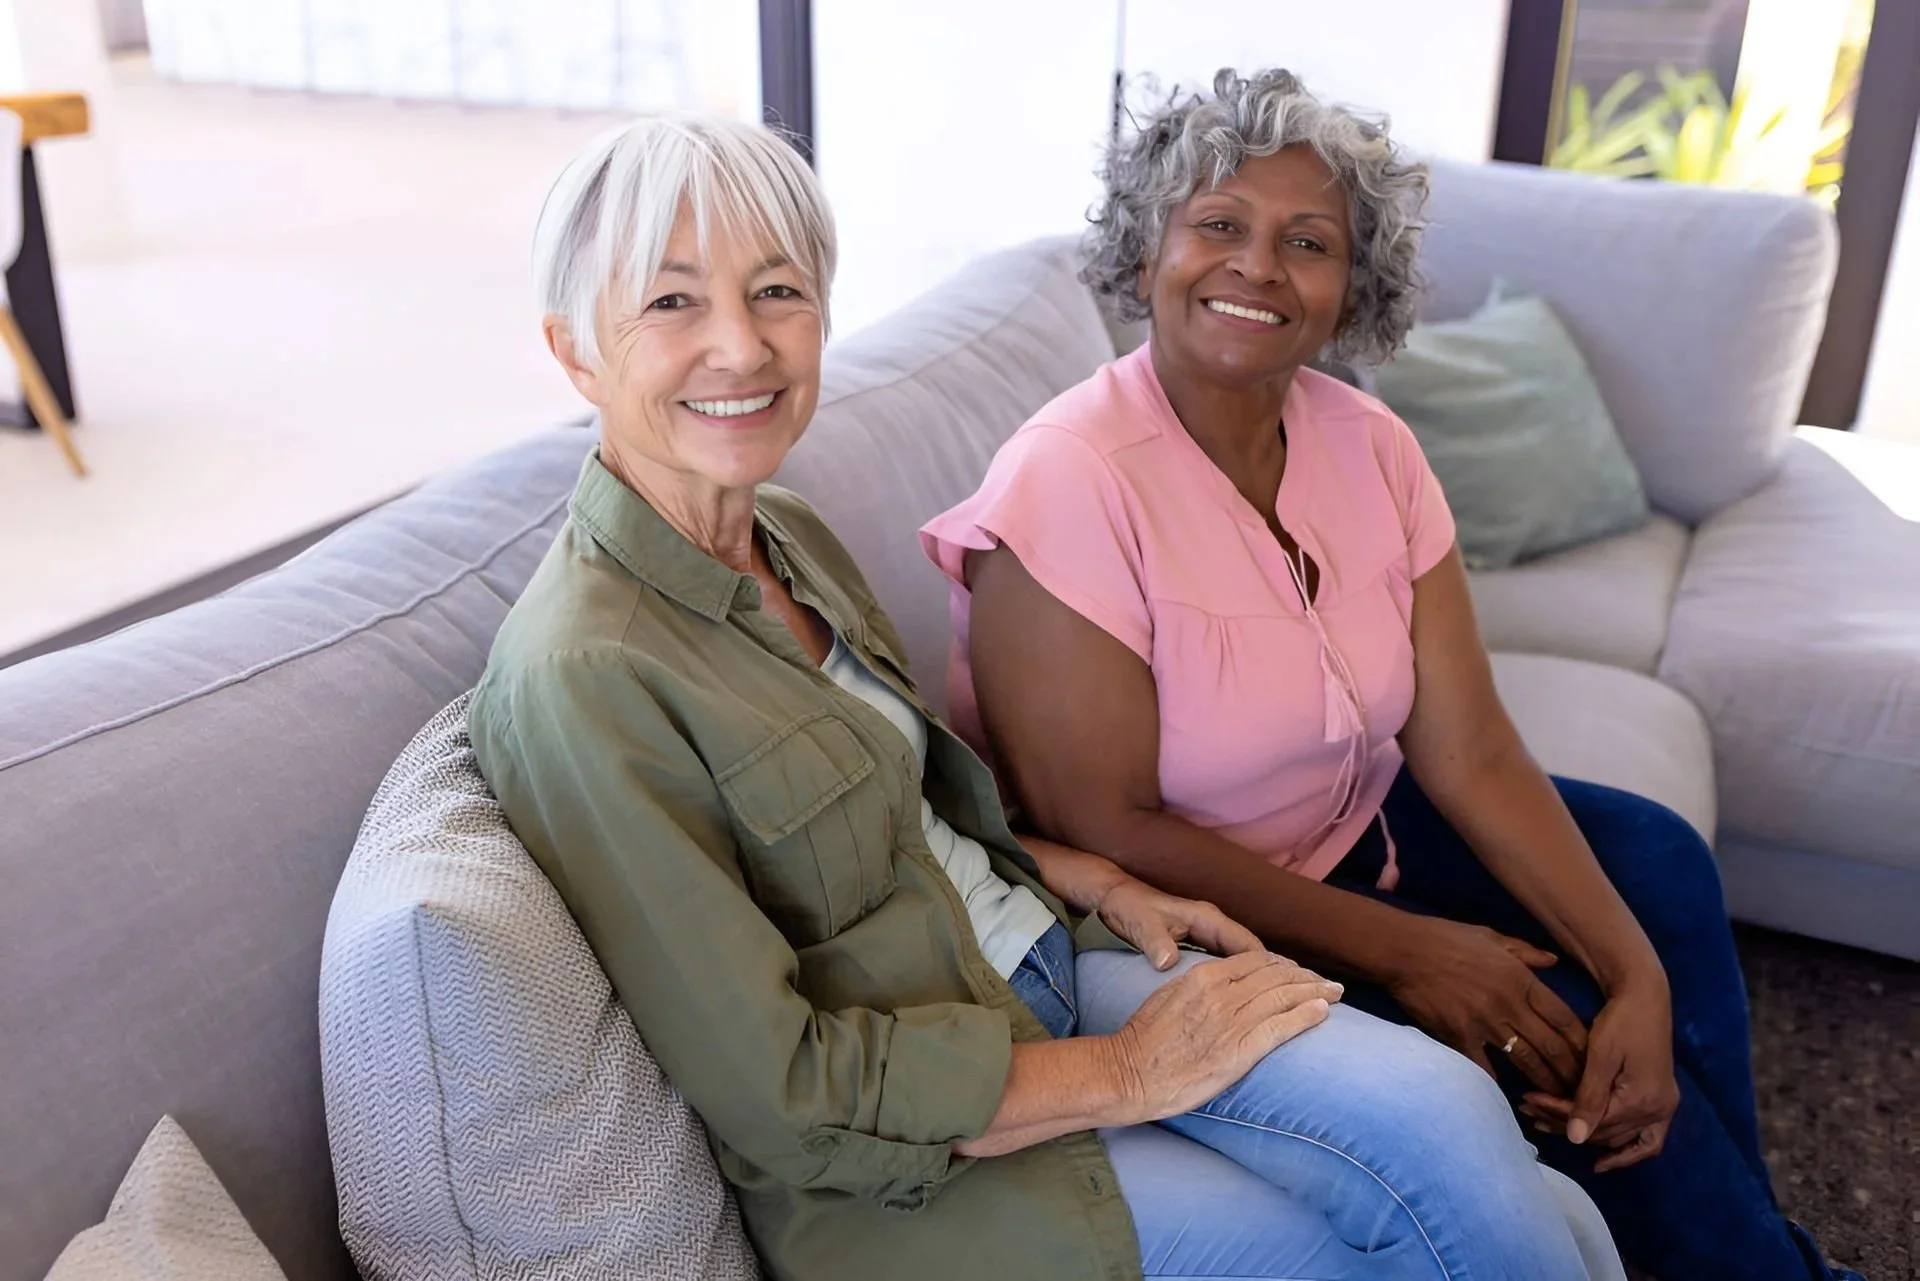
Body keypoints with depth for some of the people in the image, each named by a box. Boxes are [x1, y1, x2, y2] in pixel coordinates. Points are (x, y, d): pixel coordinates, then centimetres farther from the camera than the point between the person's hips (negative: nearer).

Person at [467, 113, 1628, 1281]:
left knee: (1447, 1111, -13)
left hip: (1033, 965, 7)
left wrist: (1097, 884, 1)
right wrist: (1127, 1074, -16)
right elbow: (781, 1092, -21)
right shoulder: (582, 676, -23)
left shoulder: (790, 539, 3)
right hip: (909, 1172, -6)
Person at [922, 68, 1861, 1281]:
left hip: (1352, 822, 7)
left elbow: (1469, 755, -9)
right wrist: (1399, 950, -21)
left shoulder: (1372, 447, -8)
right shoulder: (1071, 485, -27)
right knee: (1547, 1032, -13)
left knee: (1656, 858, 4)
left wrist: (1637, 973, -19)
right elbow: (1104, 830, -24)